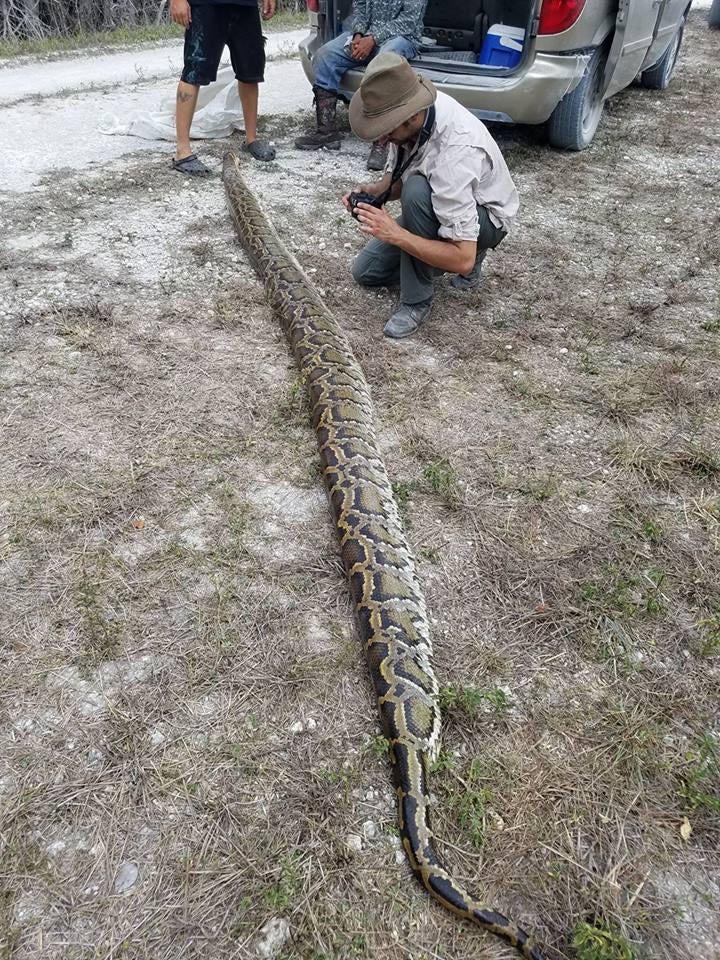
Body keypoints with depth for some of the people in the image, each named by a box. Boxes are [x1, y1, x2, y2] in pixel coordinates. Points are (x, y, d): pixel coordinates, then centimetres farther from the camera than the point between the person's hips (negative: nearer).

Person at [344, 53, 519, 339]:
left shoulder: (454, 153, -39)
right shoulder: (409, 113, -18)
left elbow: (463, 259, -39)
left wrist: (395, 234, -40)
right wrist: (375, 190, -21)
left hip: (484, 218, -8)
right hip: (436, 209, 8)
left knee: (417, 191, -38)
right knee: (366, 271, 8)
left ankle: (416, 301, -21)